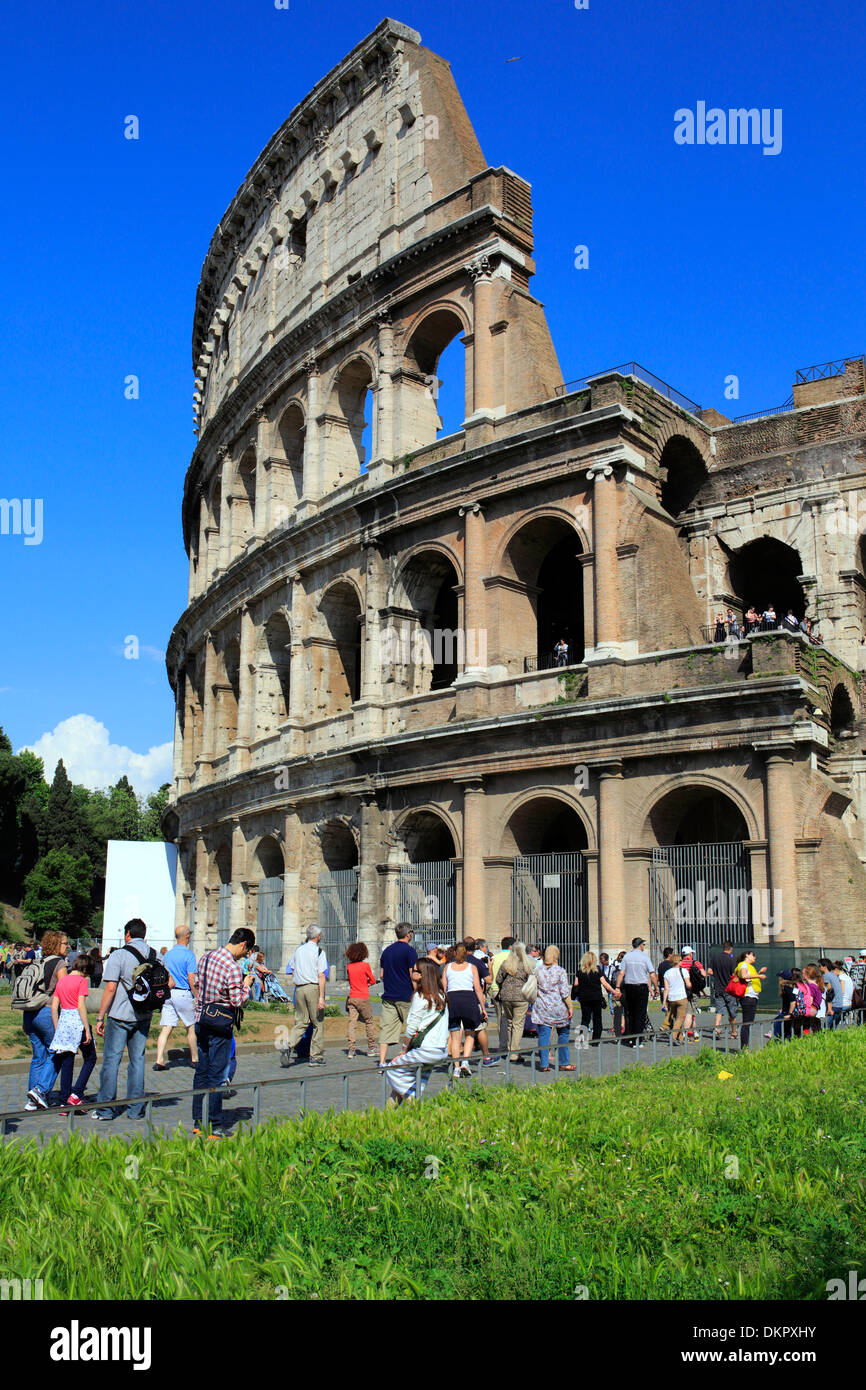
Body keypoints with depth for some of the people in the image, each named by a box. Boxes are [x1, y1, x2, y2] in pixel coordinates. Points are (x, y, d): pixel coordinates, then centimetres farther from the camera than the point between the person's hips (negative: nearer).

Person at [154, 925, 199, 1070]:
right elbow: (191, 979, -13)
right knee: (191, 1028, 9)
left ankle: (159, 1061, -5)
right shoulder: (189, 954, -9)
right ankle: (195, 1059, 20)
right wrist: (197, 996, -6)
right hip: (184, 993, -5)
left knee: (165, 1028, 2)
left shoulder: (167, 955, 9)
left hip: (167, 994, 5)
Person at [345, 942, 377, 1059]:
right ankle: (371, 1048, 15)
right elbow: (372, 980, 3)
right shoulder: (365, 965, -8)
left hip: (352, 997, 3)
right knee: (369, 1023, 10)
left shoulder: (349, 966, 4)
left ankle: (351, 1049, -4)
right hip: (363, 998, -3)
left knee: (352, 1023, 2)